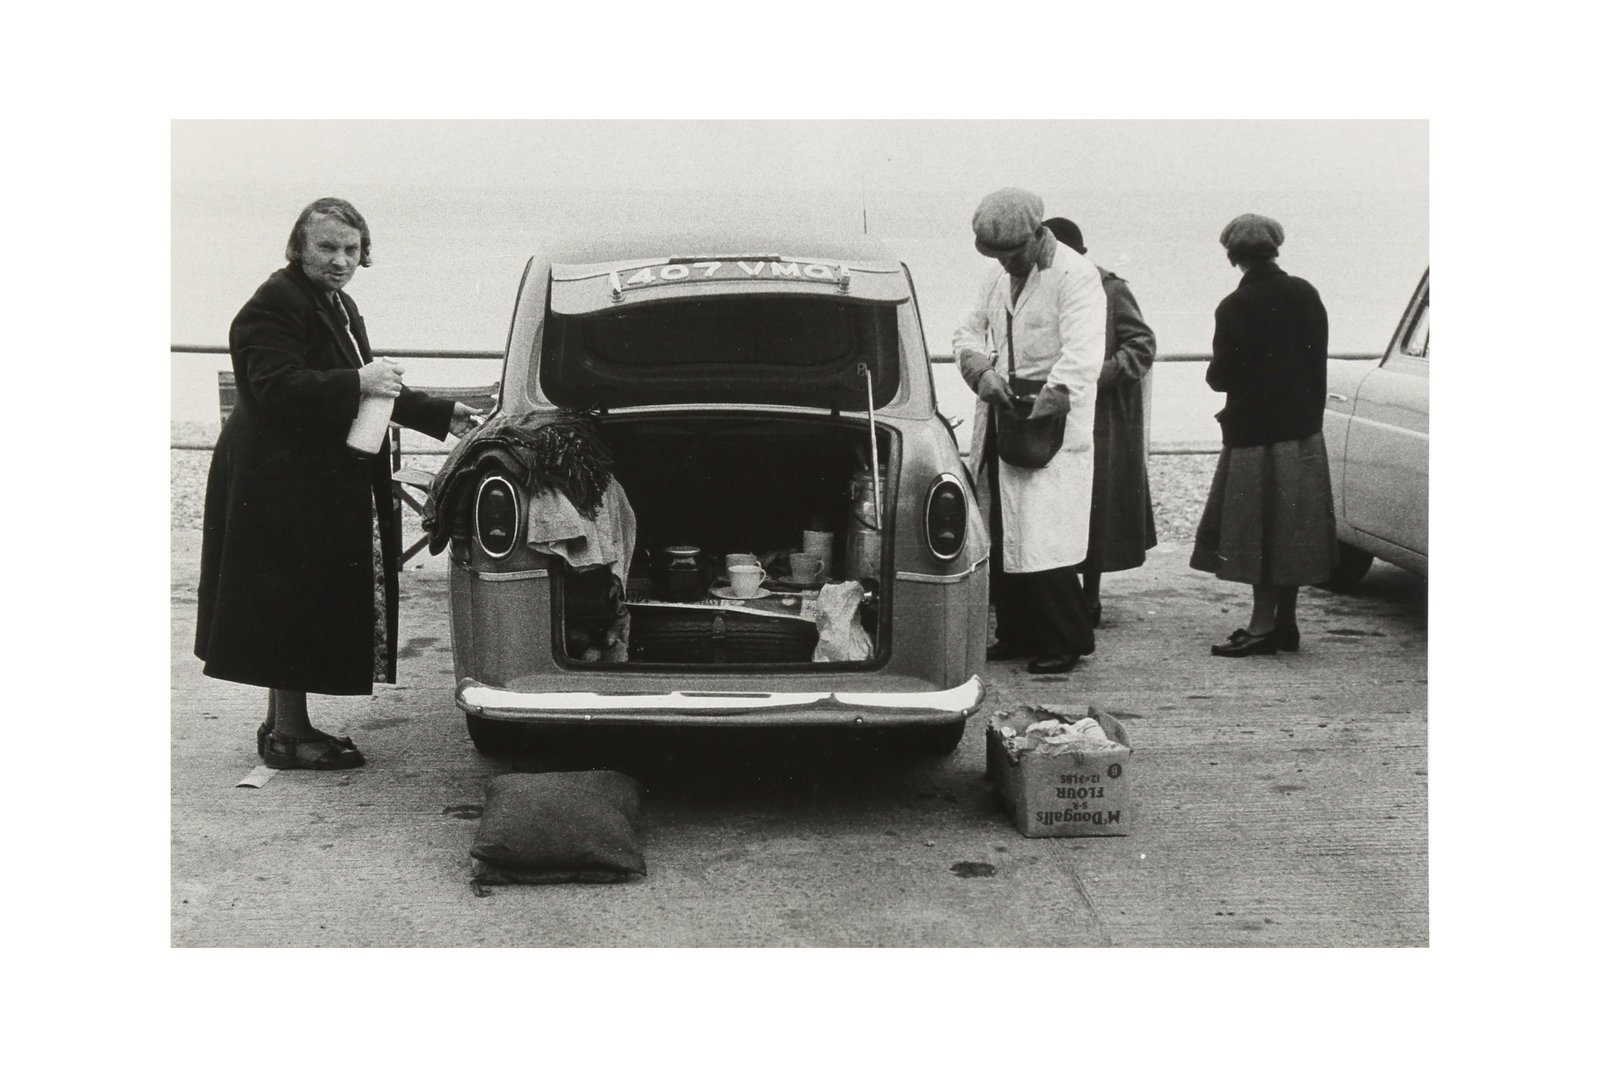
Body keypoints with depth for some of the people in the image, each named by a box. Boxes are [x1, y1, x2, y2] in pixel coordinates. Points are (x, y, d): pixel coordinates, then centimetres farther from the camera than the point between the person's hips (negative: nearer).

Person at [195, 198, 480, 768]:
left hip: (325, 483, 10)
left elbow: (369, 392, 26)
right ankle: (287, 732, 3)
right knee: (293, 607, -5)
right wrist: (357, 384, -32)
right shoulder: (275, 305, -14)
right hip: (282, 483, -10)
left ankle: (284, 723, 21)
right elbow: (277, 388, -26)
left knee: (307, 609, 13)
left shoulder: (339, 307, 17)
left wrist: (442, 415, 22)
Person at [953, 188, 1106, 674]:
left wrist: (1048, 403, -28)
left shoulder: (1076, 276, -11)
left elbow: (1081, 357, -20)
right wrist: (981, 370, -6)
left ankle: (1066, 640, 2)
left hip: (1051, 426, -7)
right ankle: (1016, 634, 21)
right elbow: (968, 330, 15)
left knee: (1042, 538, -9)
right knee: (999, 538, 9)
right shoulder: (997, 276, 14)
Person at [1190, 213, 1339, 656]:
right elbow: (1319, 362, 8)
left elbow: (1221, 376, -10)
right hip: (1303, 430, 6)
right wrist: (1310, 415, 16)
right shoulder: (1305, 295, 3)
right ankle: (1286, 620, 17)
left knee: (1258, 532, -1)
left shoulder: (1235, 307, -13)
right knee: (1294, 531, 11)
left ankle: (1263, 625, -2)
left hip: (1254, 434, -6)